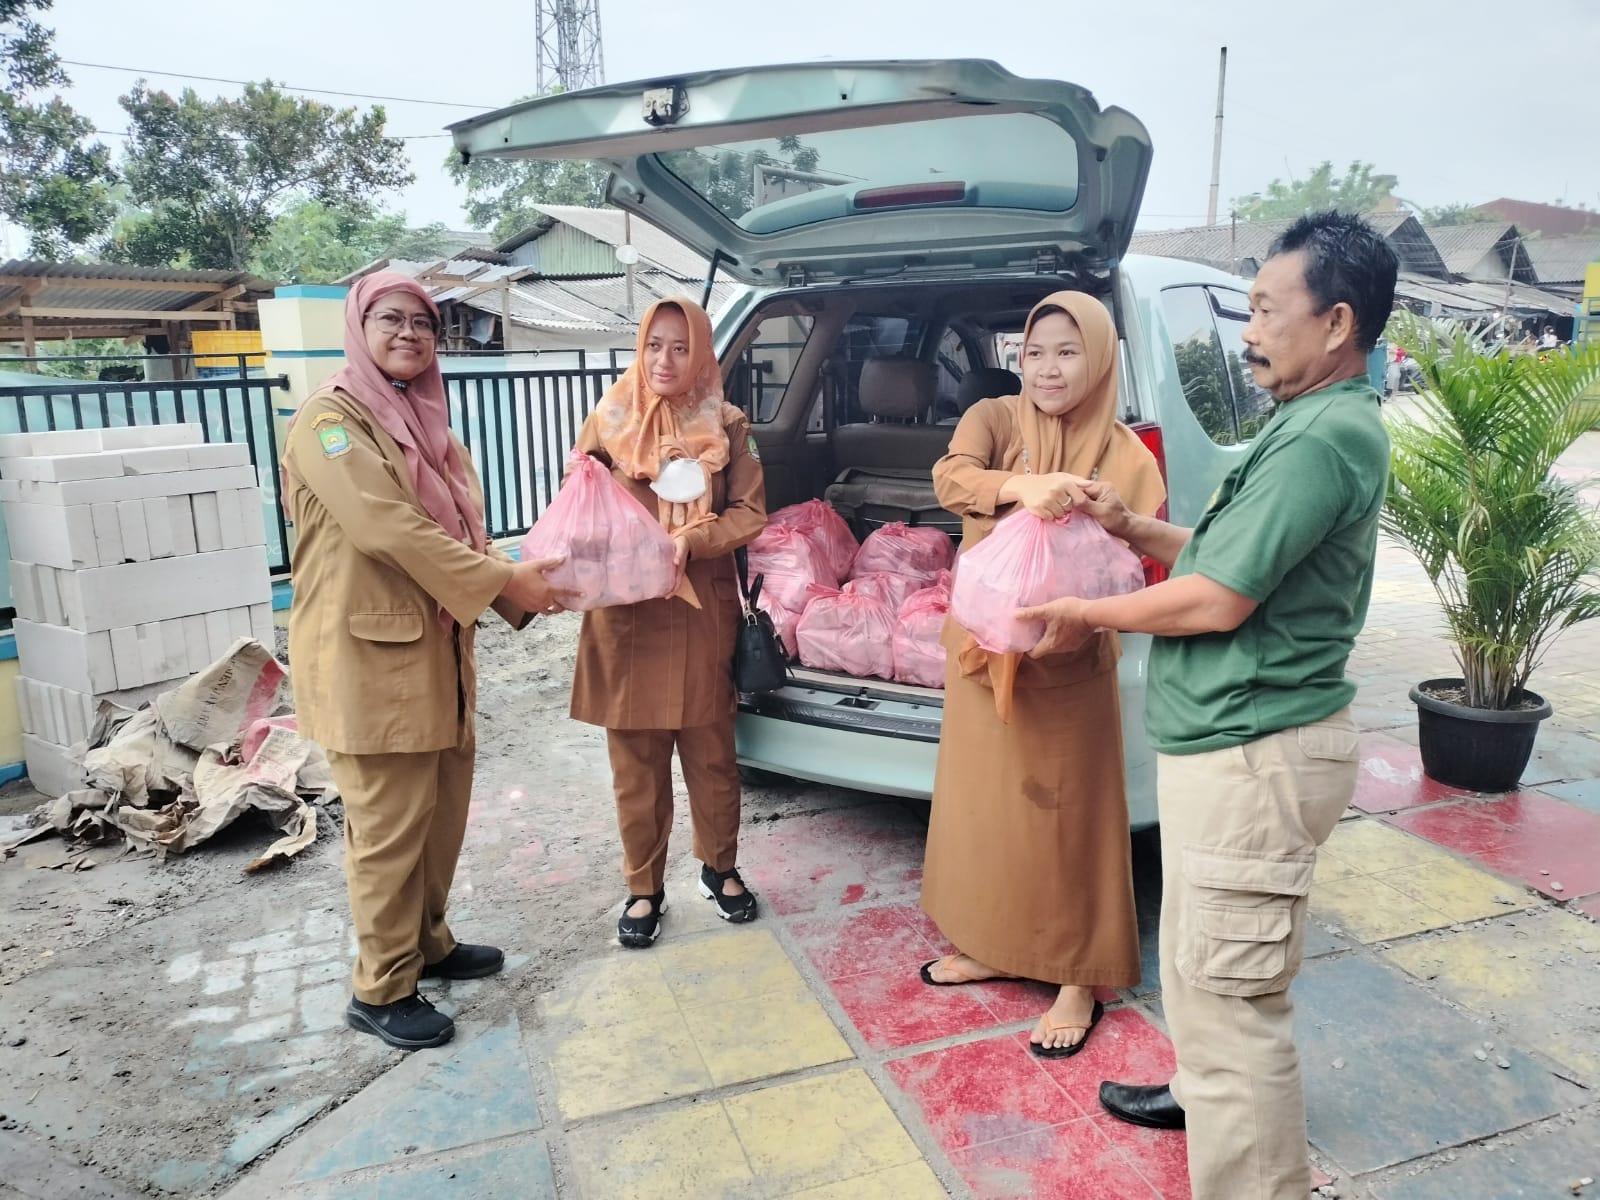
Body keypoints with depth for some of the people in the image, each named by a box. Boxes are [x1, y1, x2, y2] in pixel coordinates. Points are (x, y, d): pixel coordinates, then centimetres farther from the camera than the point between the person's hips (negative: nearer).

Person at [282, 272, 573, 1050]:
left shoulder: (426, 423, 16)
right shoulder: (329, 423, -11)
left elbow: (462, 530, 12)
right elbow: (390, 528, -23)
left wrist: (516, 590, -4)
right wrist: (504, 580, -23)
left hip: (438, 648, 8)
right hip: (368, 657, -8)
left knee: (443, 811, 16)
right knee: (389, 827, 0)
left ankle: (428, 943, 35)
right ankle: (380, 991, 16)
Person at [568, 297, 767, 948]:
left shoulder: (726, 426, 2)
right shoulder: (609, 421, 1)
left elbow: (750, 513, -2)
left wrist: (689, 540, -18)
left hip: (704, 611, 0)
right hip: (626, 613, 0)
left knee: (712, 753, 11)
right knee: (636, 762, 8)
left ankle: (719, 868, 33)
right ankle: (644, 887, 25)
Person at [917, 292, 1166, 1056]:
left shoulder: (1127, 459, -7)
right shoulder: (994, 419, -2)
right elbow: (950, 477, -22)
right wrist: (1021, 487, -42)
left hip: (1066, 663, -3)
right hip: (980, 648, 4)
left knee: (1066, 816, 5)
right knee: (982, 801, 16)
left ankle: (1079, 978, 23)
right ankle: (992, 946, 36)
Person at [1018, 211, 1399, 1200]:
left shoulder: (1328, 435, -20)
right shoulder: (1320, 424, 13)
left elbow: (1221, 600, -21)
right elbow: (1234, 553, 18)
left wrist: (1091, 615, -7)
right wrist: (1134, 529, 7)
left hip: (1253, 755, -11)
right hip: (1233, 742, 11)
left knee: (1232, 993, -2)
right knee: (1202, 960, 27)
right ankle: (1212, 1096, 48)